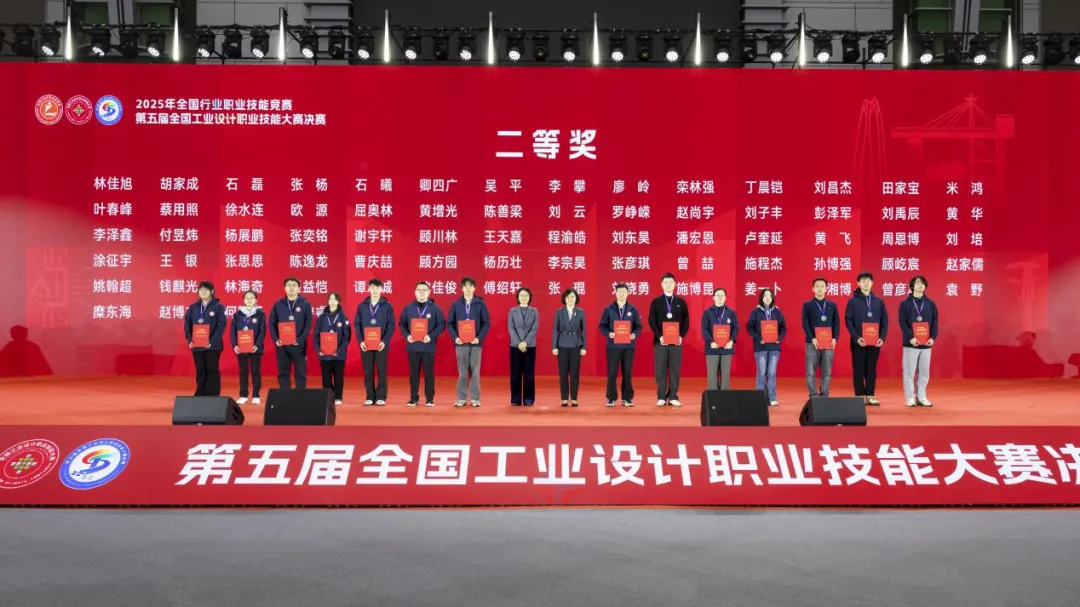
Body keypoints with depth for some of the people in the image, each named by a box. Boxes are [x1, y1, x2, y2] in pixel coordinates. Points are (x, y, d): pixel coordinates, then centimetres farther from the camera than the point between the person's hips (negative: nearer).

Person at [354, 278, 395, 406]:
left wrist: (385, 341, -13)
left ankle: (381, 397, 5)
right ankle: (370, 397, 9)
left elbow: (391, 325, -3)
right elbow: (357, 324, 5)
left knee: (381, 371, 0)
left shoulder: (387, 306, 2)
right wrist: (361, 340, -7)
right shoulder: (362, 306, 7)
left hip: (381, 344, -2)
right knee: (368, 371, 4)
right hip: (365, 344, 2)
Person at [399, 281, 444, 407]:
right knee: (414, 373, 6)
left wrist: (431, 336, -14)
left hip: (428, 347, -2)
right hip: (413, 346, 2)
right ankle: (413, 398, 14)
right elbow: (402, 324, 10)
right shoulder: (408, 308, 7)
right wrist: (406, 335, -8)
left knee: (429, 373, 2)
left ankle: (429, 399, 10)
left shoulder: (435, 308, 0)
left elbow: (441, 325, -2)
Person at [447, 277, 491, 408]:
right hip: (461, 343, 1)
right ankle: (462, 398, 9)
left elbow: (487, 323, 0)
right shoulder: (455, 304, 5)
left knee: (475, 371, 2)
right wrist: (455, 337, -9)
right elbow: (449, 323, 5)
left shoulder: (481, 304, 2)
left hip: (475, 342, -1)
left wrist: (479, 338, -12)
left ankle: (475, 398, 7)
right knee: (462, 372, 3)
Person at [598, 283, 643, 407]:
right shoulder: (608, 309, 4)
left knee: (628, 373, 4)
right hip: (613, 345, -1)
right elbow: (602, 325, 4)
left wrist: (634, 334, -13)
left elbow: (638, 326, 7)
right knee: (612, 372, -1)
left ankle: (627, 398, 11)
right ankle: (611, 398, 6)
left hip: (628, 345, 1)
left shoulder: (633, 309, 6)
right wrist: (609, 333, -15)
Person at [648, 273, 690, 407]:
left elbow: (686, 321, 6)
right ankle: (661, 397, 4)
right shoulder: (656, 302, 5)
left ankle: (673, 397, 5)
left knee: (675, 369, 1)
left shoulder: (681, 302, 9)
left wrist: (681, 336, -8)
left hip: (677, 341, 1)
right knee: (660, 370, -1)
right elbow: (651, 321, -1)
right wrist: (659, 336, -12)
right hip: (660, 341, -1)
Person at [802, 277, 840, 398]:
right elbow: (805, 324, -1)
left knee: (827, 373, 3)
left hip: (829, 343, 2)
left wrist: (834, 338, -6)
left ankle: (824, 396, 9)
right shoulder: (807, 305, 6)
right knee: (811, 373, -4)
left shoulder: (832, 305, 12)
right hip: (812, 343, -2)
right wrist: (812, 338, -14)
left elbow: (836, 323, 8)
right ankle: (813, 397, 1)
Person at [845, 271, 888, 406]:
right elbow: (848, 321, -5)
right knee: (859, 370, 0)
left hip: (875, 342, 3)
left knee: (872, 370, 6)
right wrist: (856, 337, -15)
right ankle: (860, 396, 6)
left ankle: (870, 396, 11)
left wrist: (882, 337, -4)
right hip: (859, 342, -3)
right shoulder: (852, 301, 0)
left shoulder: (879, 301, 10)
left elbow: (884, 321, 9)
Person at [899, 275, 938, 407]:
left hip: (926, 343, 3)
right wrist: (910, 337, -18)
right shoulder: (905, 304, 1)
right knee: (909, 372, -2)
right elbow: (903, 323, -6)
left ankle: (921, 397, 14)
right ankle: (910, 398, 4)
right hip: (911, 343, -3)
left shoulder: (930, 304, 11)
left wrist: (933, 337, -7)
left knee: (924, 372, 6)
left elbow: (935, 322, 7)